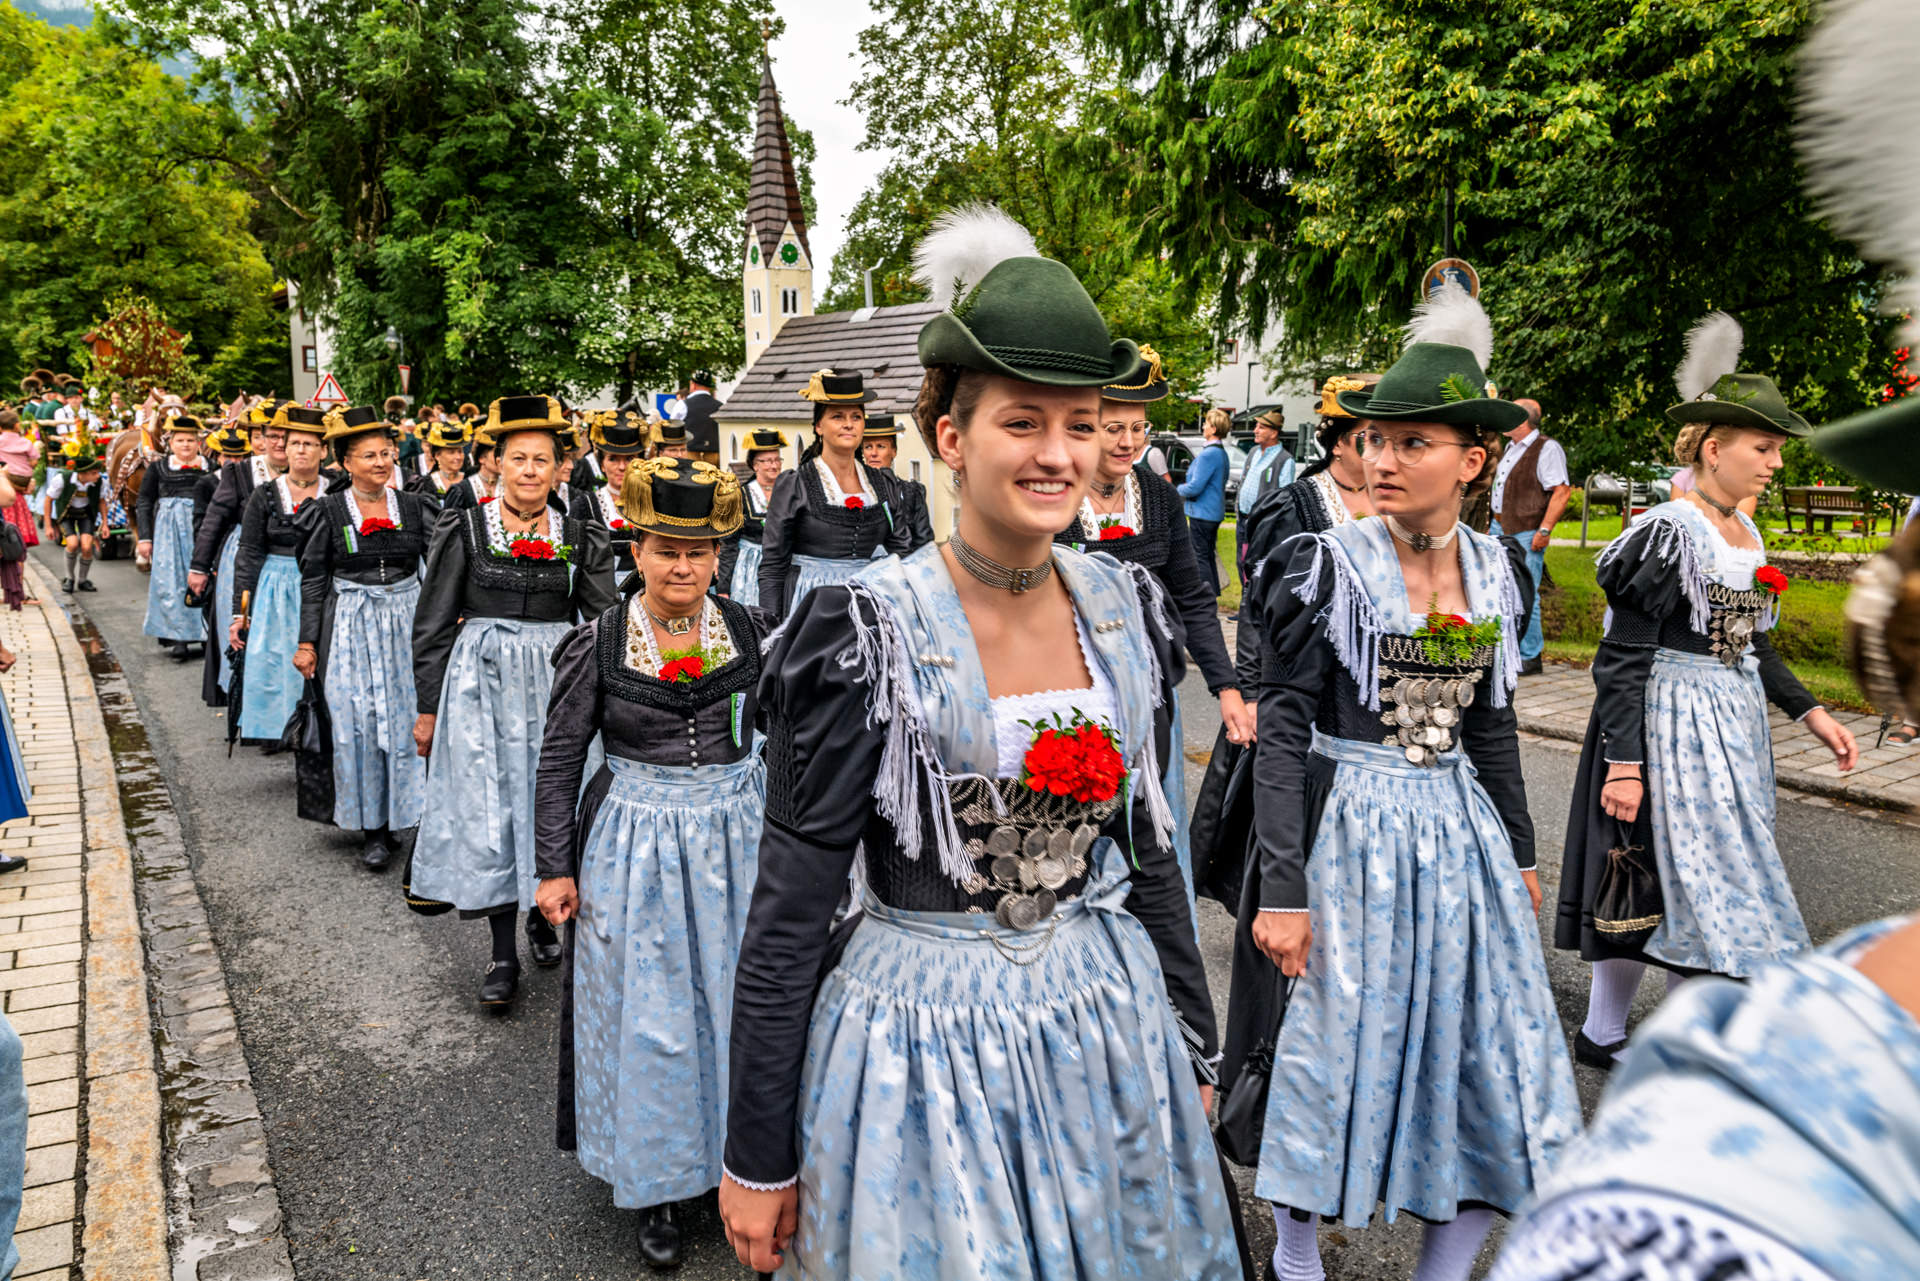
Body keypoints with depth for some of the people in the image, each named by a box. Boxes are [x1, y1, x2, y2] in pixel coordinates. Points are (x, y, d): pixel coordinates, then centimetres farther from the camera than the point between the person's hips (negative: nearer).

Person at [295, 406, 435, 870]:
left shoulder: (415, 507, 3)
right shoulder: (329, 512, -1)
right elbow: (312, 580, 2)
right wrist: (307, 643, 0)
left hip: (407, 621, 2)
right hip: (350, 627, -1)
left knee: (407, 719, 3)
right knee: (358, 725, 1)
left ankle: (405, 812, 19)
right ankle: (372, 828, 11)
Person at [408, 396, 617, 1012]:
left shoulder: (579, 539, 3)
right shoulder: (464, 529, 0)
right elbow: (432, 625, 3)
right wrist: (427, 707, 2)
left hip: (556, 681, 1)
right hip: (480, 681, -1)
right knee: (487, 809, 0)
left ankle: (544, 911, 33)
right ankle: (503, 953, 10)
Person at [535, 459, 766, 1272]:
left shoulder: (747, 631, -3)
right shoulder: (597, 644, -9)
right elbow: (559, 760, -3)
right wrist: (556, 868, -4)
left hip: (735, 833, 2)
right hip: (634, 841, -2)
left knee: (733, 1000, 13)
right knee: (646, 1016, 9)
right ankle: (654, 1183, 28)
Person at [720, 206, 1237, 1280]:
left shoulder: (1127, 607, -2)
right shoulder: (867, 629, -18)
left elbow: (1148, 844, 8)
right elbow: (788, 908, -13)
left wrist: (1194, 1046, 14)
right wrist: (758, 1159, -8)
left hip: (1111, 1022, 5)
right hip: (923, 1041, -4)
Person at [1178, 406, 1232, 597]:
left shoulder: (1207, 454, -19)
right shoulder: (1222, 453, 12)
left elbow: (1195, 487, -21)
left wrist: (1176, 490, -2)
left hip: (1202, 513, -10)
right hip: (1216, 512, 10)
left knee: (1200, 557, -4)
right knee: (1209, 556, 17)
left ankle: (1208, 597, -4)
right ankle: (1214, 594, 23)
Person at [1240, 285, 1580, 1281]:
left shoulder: (1492, 571, 4)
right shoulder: (1324, 566, -12)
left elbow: (1491, 725, 14)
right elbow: (1281, 732, -14)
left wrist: (1518, 852, 17)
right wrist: (1281, 889, -18)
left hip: (1460, 828, 5)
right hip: (1344, 829, -5)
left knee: (1498, 1066, 9)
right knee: (1330, 1046, 9)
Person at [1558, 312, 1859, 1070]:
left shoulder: (1745, 534, 10)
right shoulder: (1668, 533, -16)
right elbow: (1621, 658, -18)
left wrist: (1810, 713, 13)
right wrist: (1623, 761, -22)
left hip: (1733, 728, 9)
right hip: (1670, 729, -9)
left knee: (1661, 890, 13)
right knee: (1704, 892, -2)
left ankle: (1603, 1035, 25)